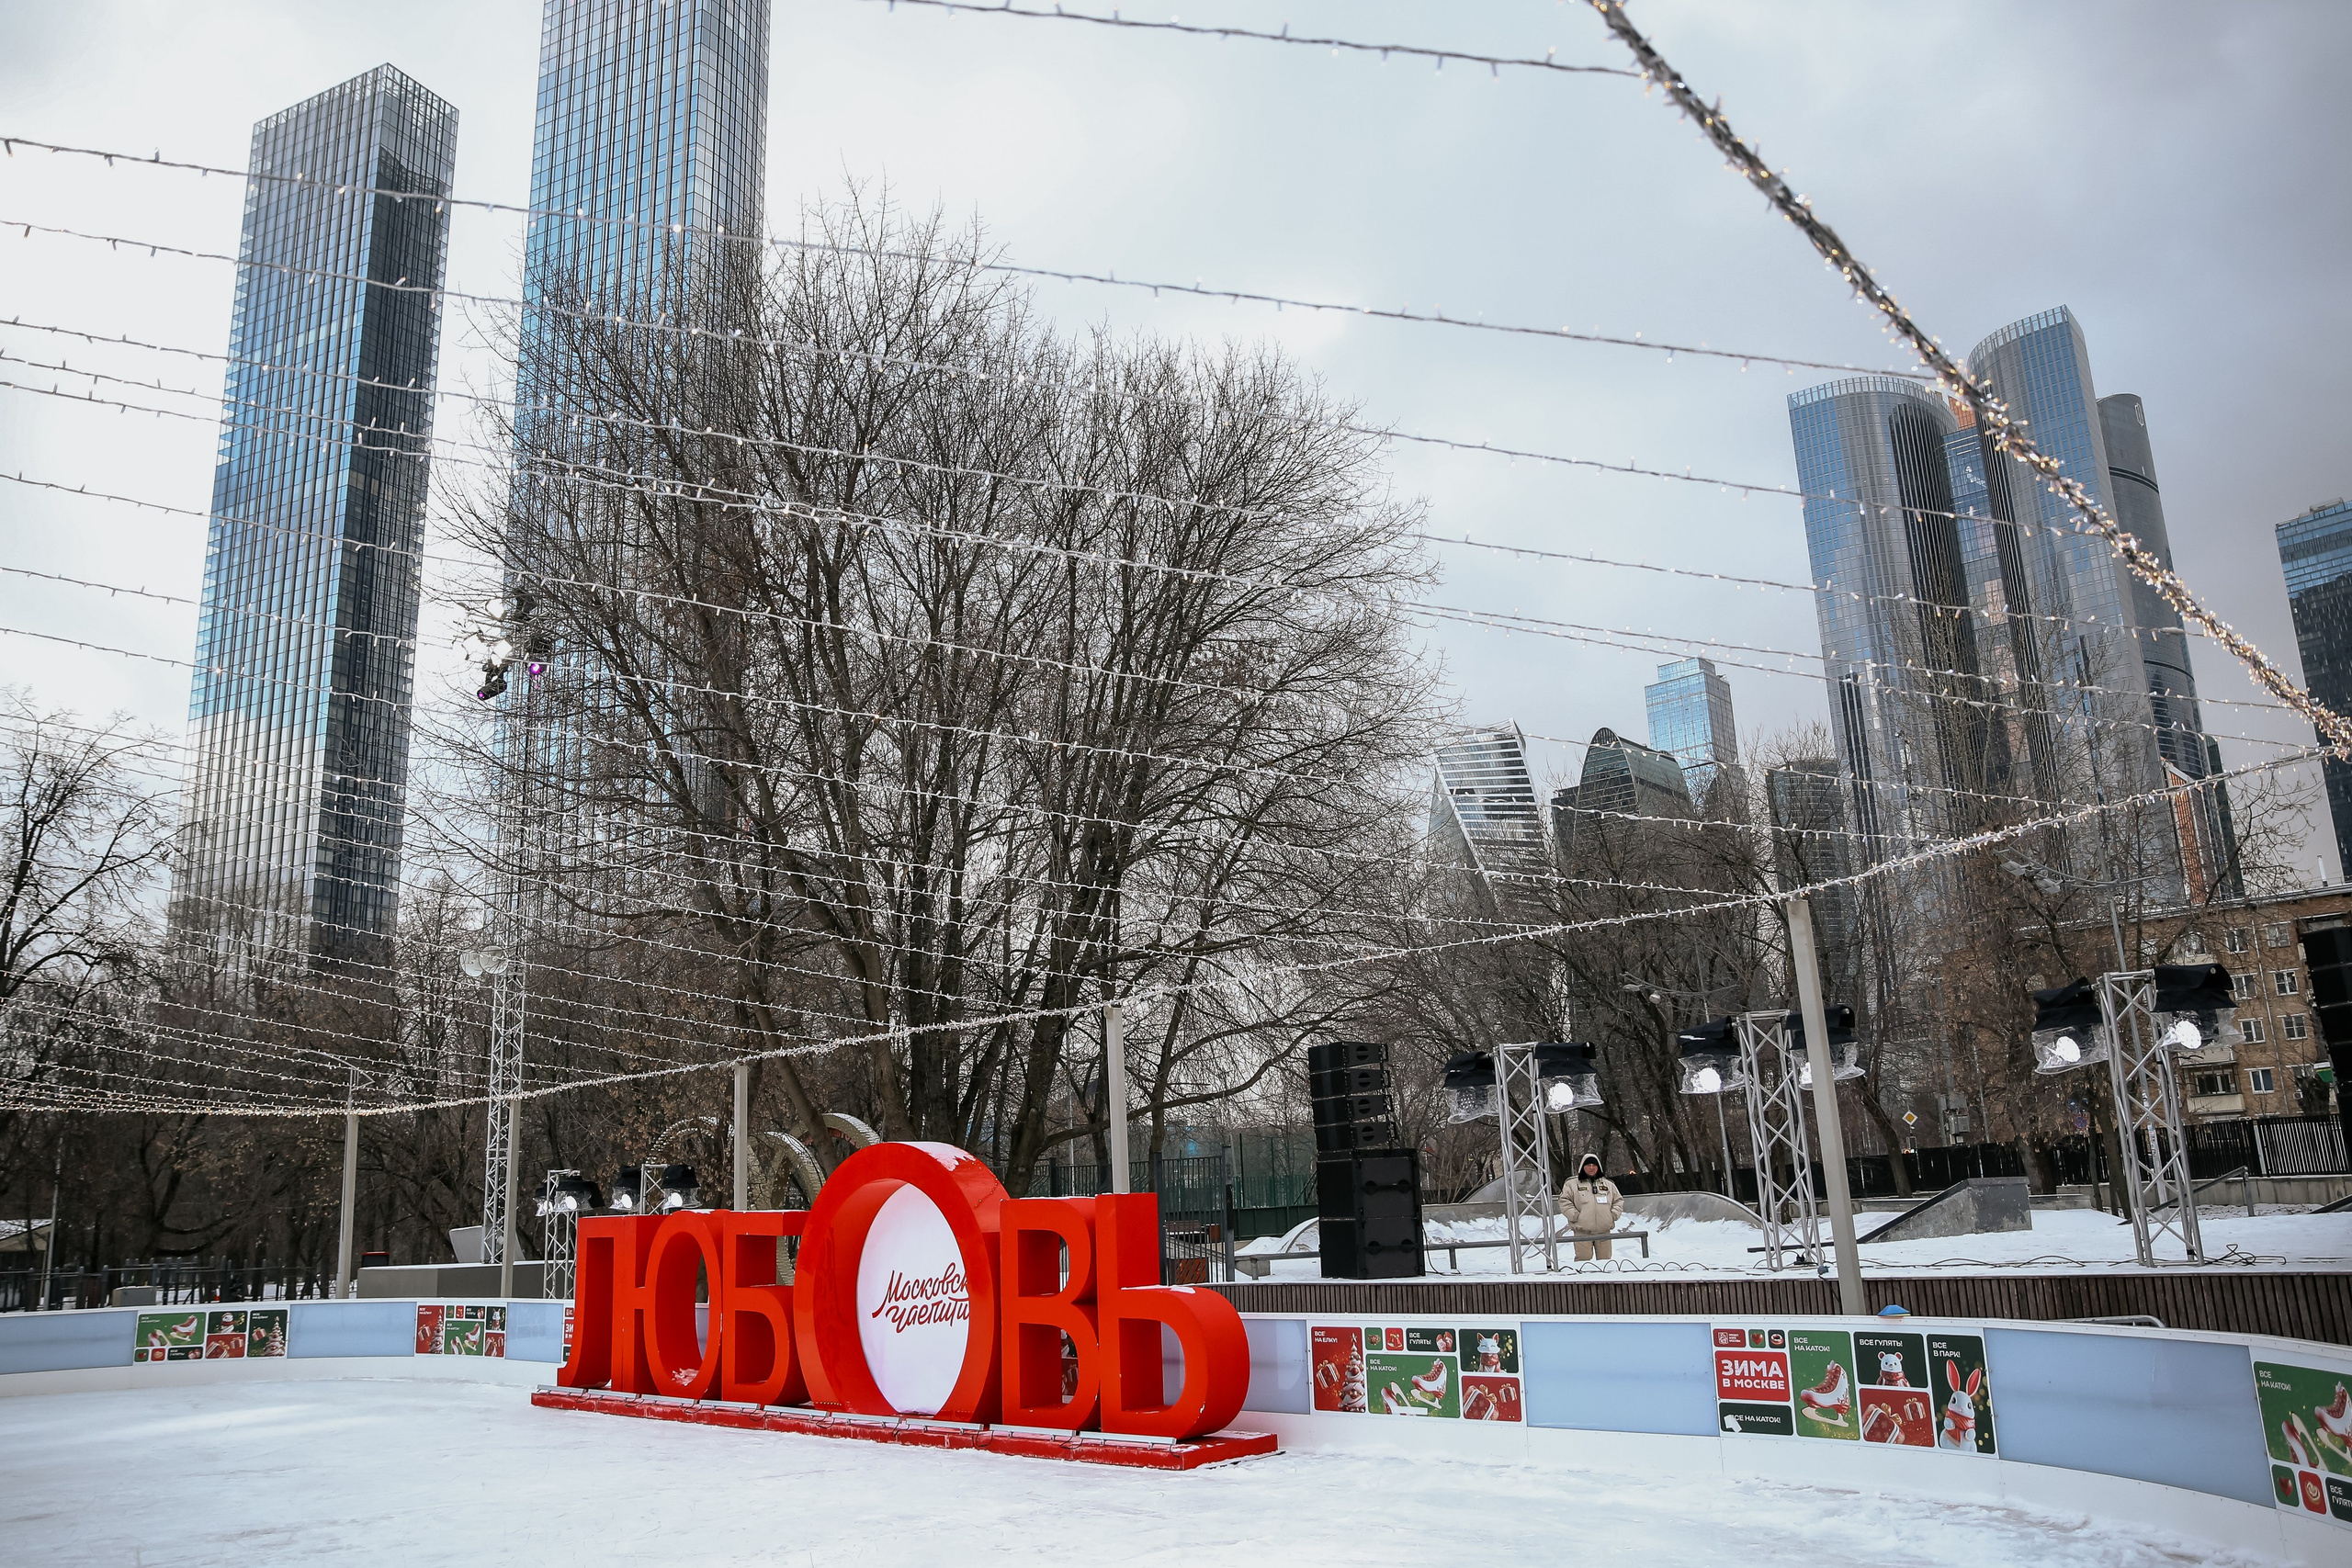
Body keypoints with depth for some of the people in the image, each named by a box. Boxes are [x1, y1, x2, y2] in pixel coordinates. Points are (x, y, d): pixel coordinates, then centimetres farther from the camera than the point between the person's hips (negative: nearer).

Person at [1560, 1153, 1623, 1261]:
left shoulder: (1608, 1184, 16)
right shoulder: (1572, 1183, 4)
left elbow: (1618, 1200, 21)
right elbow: (1564, 1201, -1)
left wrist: (1614, 1214, 5)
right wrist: (1574, 1215, -10)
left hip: (1604, 1231, 4)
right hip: (1582, 1232, -4)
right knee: (1583, 1260, -10)